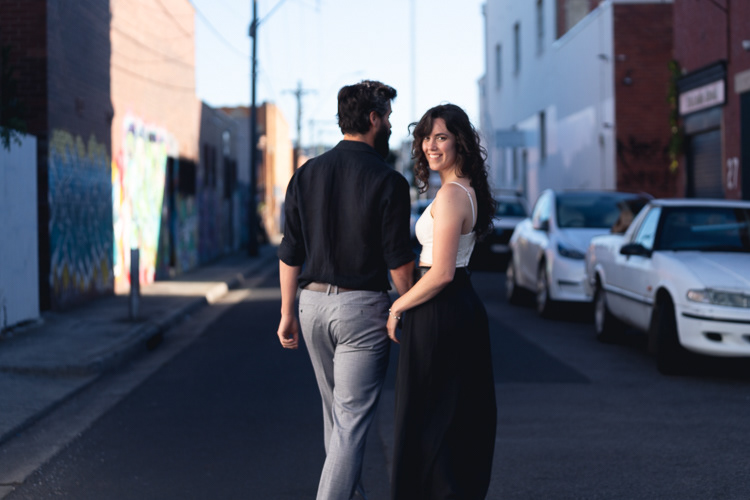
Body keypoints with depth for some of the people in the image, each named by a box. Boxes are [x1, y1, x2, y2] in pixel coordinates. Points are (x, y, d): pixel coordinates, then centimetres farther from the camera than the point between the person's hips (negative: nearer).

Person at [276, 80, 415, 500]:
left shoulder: (307, 174, 5)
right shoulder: (388, 182, -10)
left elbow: (290, 254, 6)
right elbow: (399, 261, -10)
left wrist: (287, 313, 13)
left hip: (313, 302, 6)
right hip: (362, 306, -6)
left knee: (337, 414, 20)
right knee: (352, 419, -3)